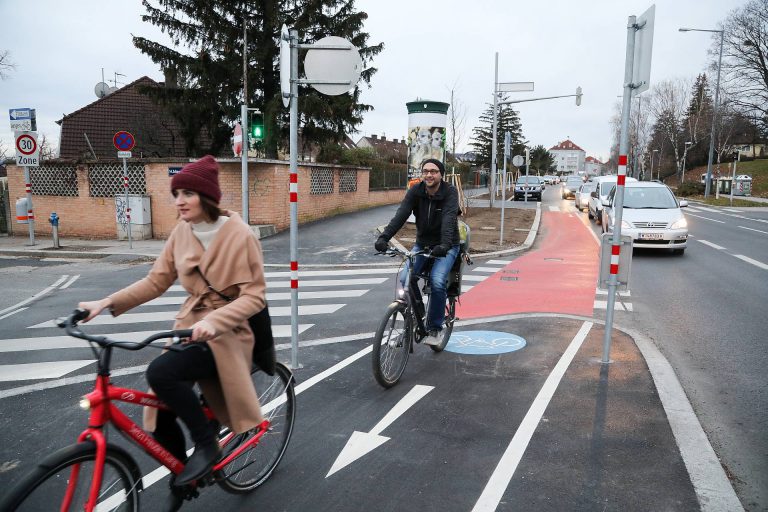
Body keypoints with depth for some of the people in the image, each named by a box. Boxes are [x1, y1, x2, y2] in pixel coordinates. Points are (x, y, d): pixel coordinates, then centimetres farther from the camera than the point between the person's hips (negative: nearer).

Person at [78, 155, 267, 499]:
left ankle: (206, 442, -7)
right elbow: (157, 280, 4)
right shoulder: (182, 232, 2)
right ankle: (180, 483, 28)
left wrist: (213, 320, -32)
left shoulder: (240, 236, -16)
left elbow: (254, 296, -18)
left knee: (160, 372, -29)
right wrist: (109, 302, -7)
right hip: (189, 327, 6)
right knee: (160, 416, 0)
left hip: (224, 333, -6)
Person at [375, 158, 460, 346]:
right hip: (422, 244, 4)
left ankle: (434, 329, -5)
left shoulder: (450, 192, -16)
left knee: (438, 282, -25)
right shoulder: (415, 191, -7)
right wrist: (384, 237, -36)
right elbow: (401, 215, -21)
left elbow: (448, 219, -32)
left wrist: (445, 244, -49)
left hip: (445, 246, -4)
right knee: (404, 279, -15)